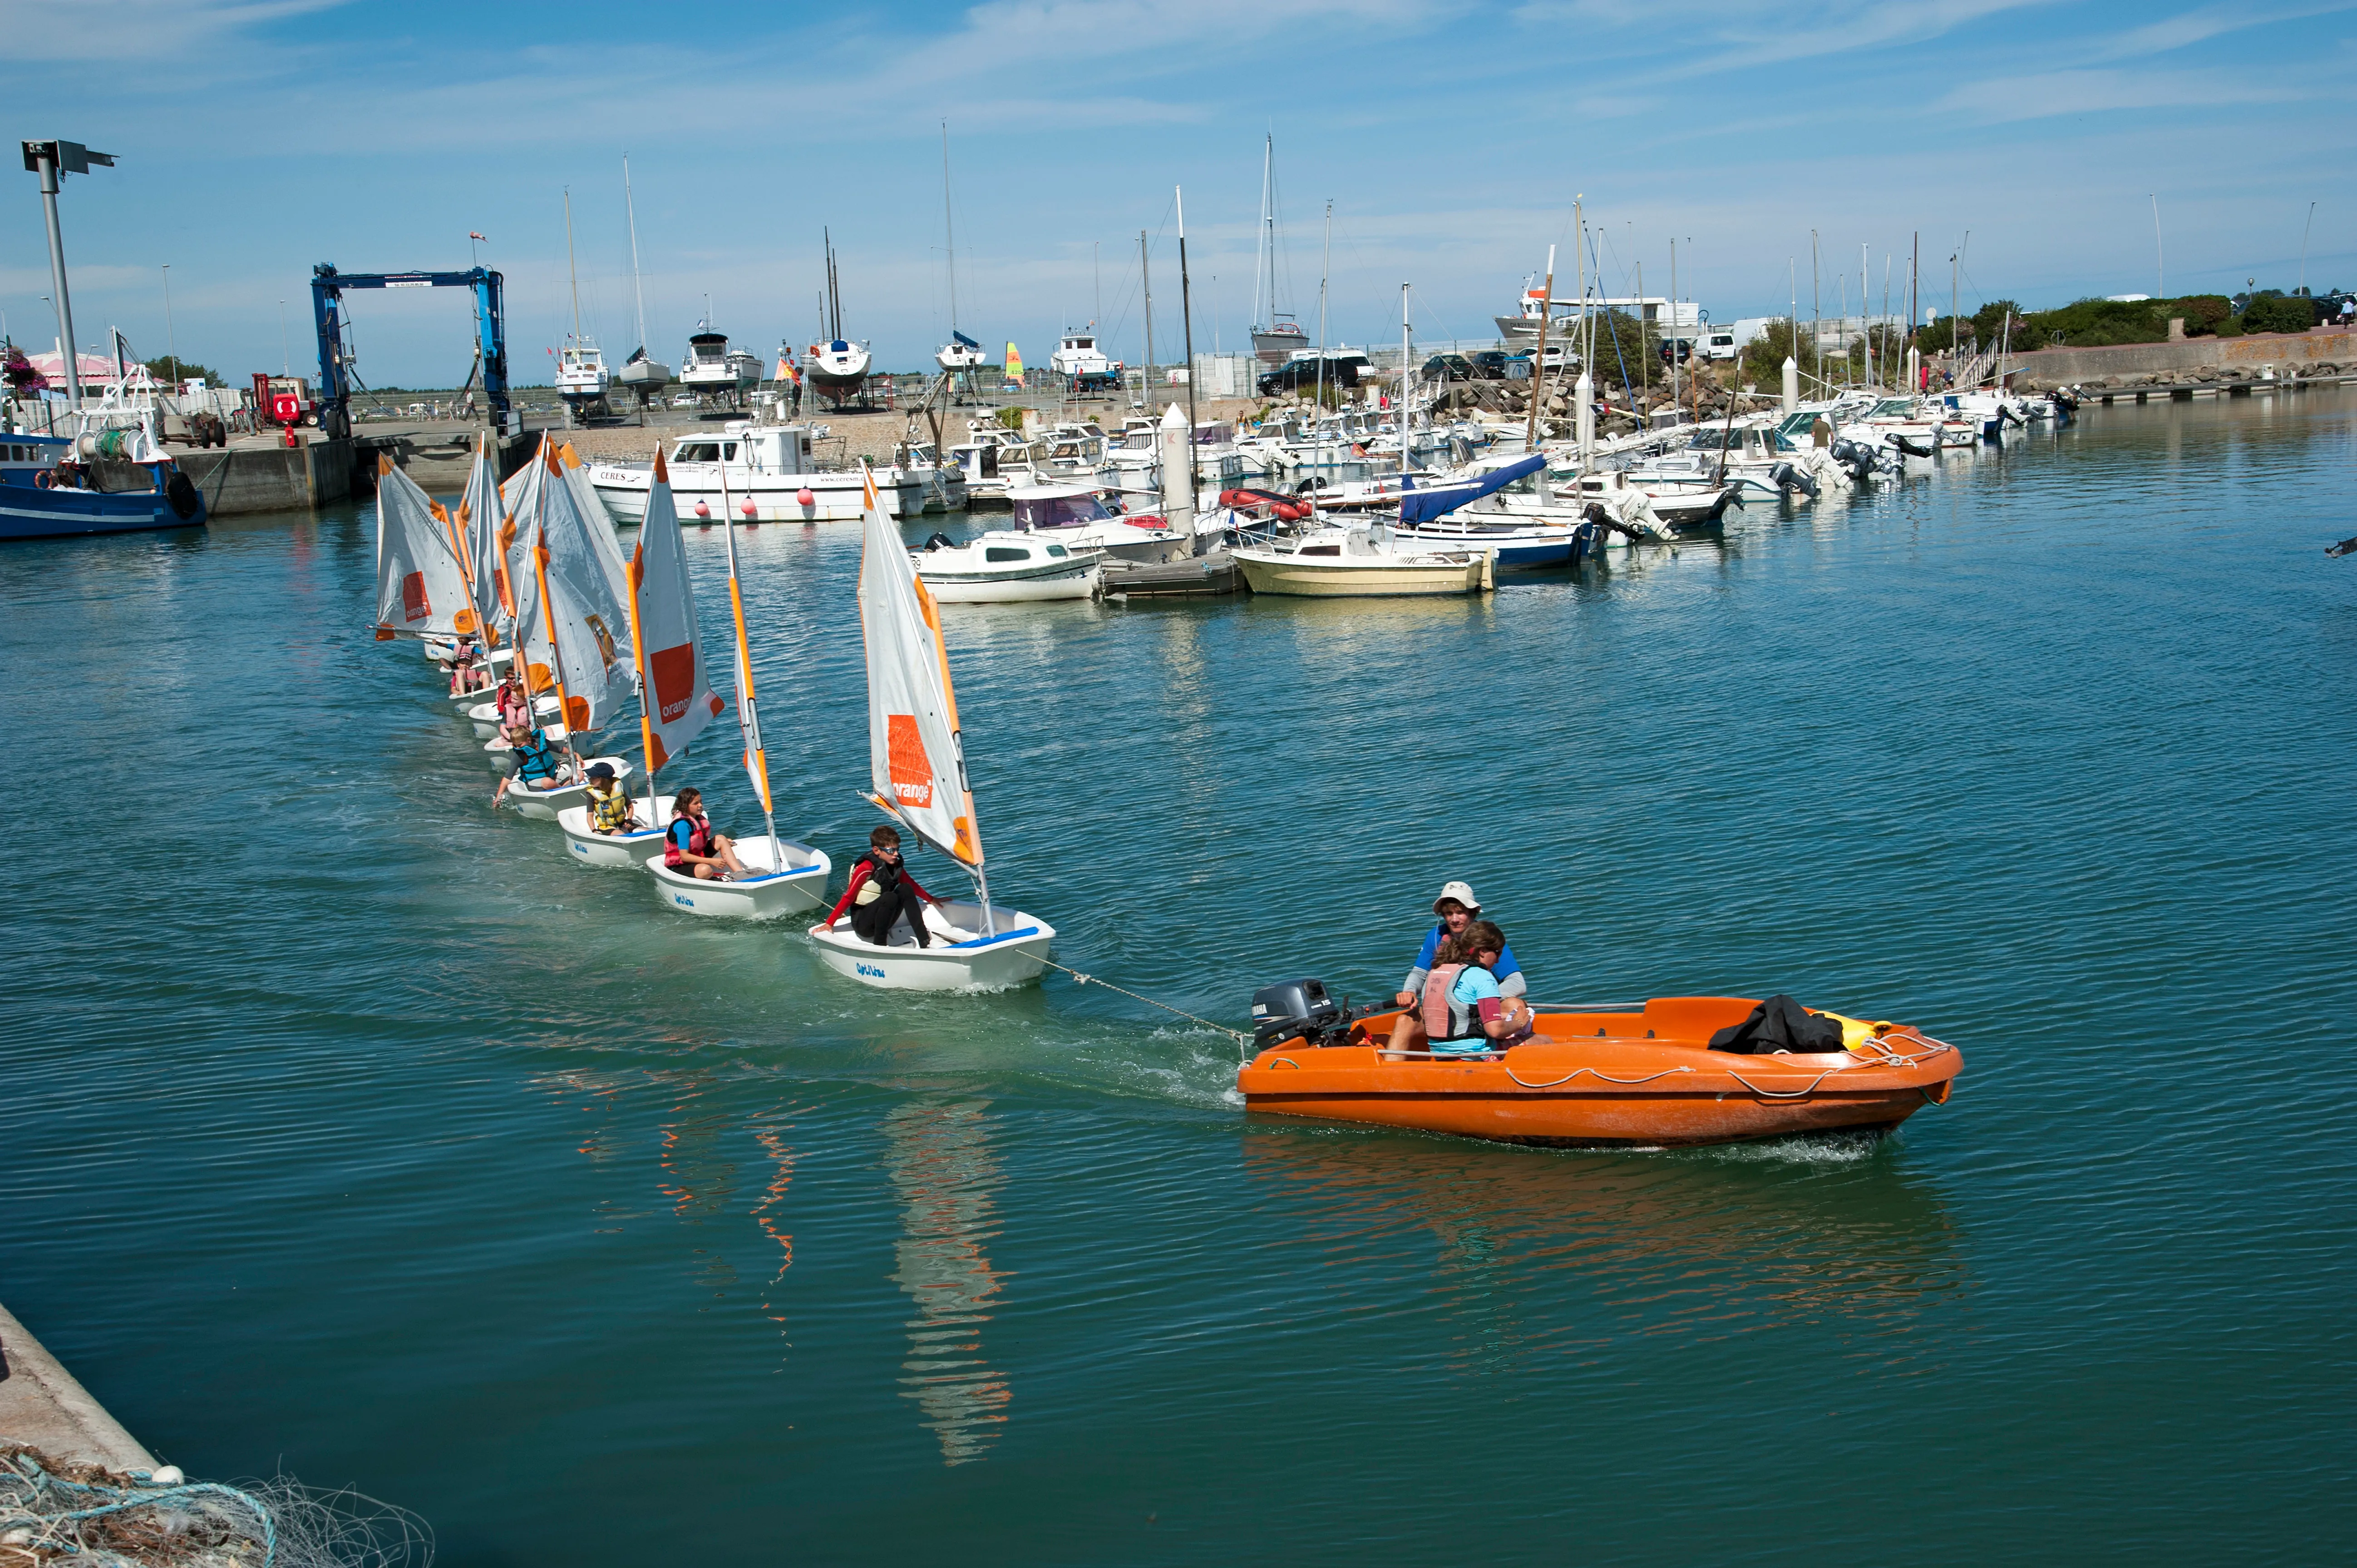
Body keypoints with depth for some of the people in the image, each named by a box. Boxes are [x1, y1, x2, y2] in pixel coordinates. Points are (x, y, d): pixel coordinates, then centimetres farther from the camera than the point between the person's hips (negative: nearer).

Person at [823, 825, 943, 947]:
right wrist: (829, 924, -18)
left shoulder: (895, 866, 3)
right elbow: (848, 897, -18)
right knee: (890, 898, -31)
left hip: (883, 921, 7)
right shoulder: (867, 868, -19)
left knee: (906, 890, -12)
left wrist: (931, 900, 28)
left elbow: (911, 885, 20)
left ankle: (925, 942, -16)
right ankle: (879, 945, -21)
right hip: (862, 922, -7)